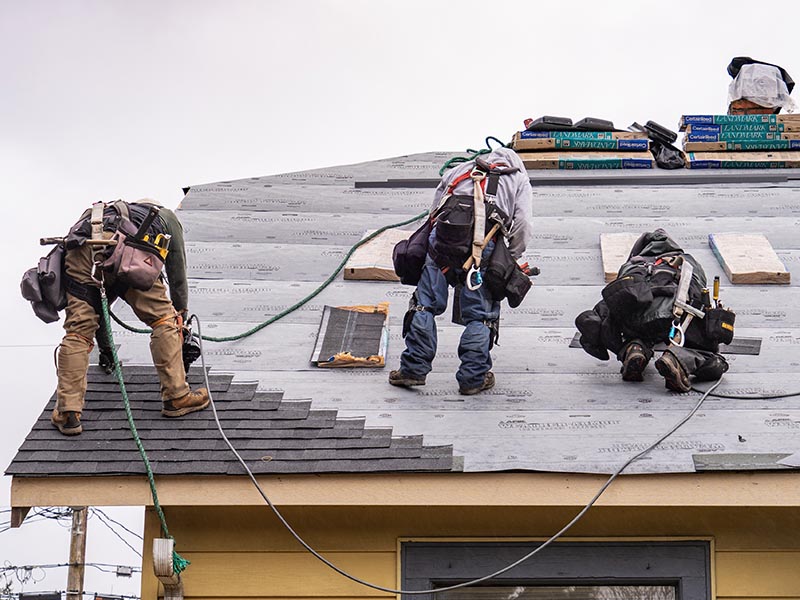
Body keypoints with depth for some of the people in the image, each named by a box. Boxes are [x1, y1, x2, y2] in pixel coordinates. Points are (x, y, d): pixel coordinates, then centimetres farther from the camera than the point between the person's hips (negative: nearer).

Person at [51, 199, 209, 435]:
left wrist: (104, 345, 58)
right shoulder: (166, 217, 37)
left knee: (77, 332, 11)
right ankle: (176, 397, 15)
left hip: (78, 248, 4)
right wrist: (180, 318, 49)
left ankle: (68, 413, 4)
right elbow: (178, 276, 36)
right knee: (164, 320, 12)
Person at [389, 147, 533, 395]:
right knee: (480, 315, 9)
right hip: (483, 247, -2)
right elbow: (522, 226, 9)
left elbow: (434, 210, 25)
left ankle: (413, 368, 13)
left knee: (425, 303, 11)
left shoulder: (460, 170, 32)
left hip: (443, 236, 2)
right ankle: (473, 377, 12)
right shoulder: (520, 180, 24)